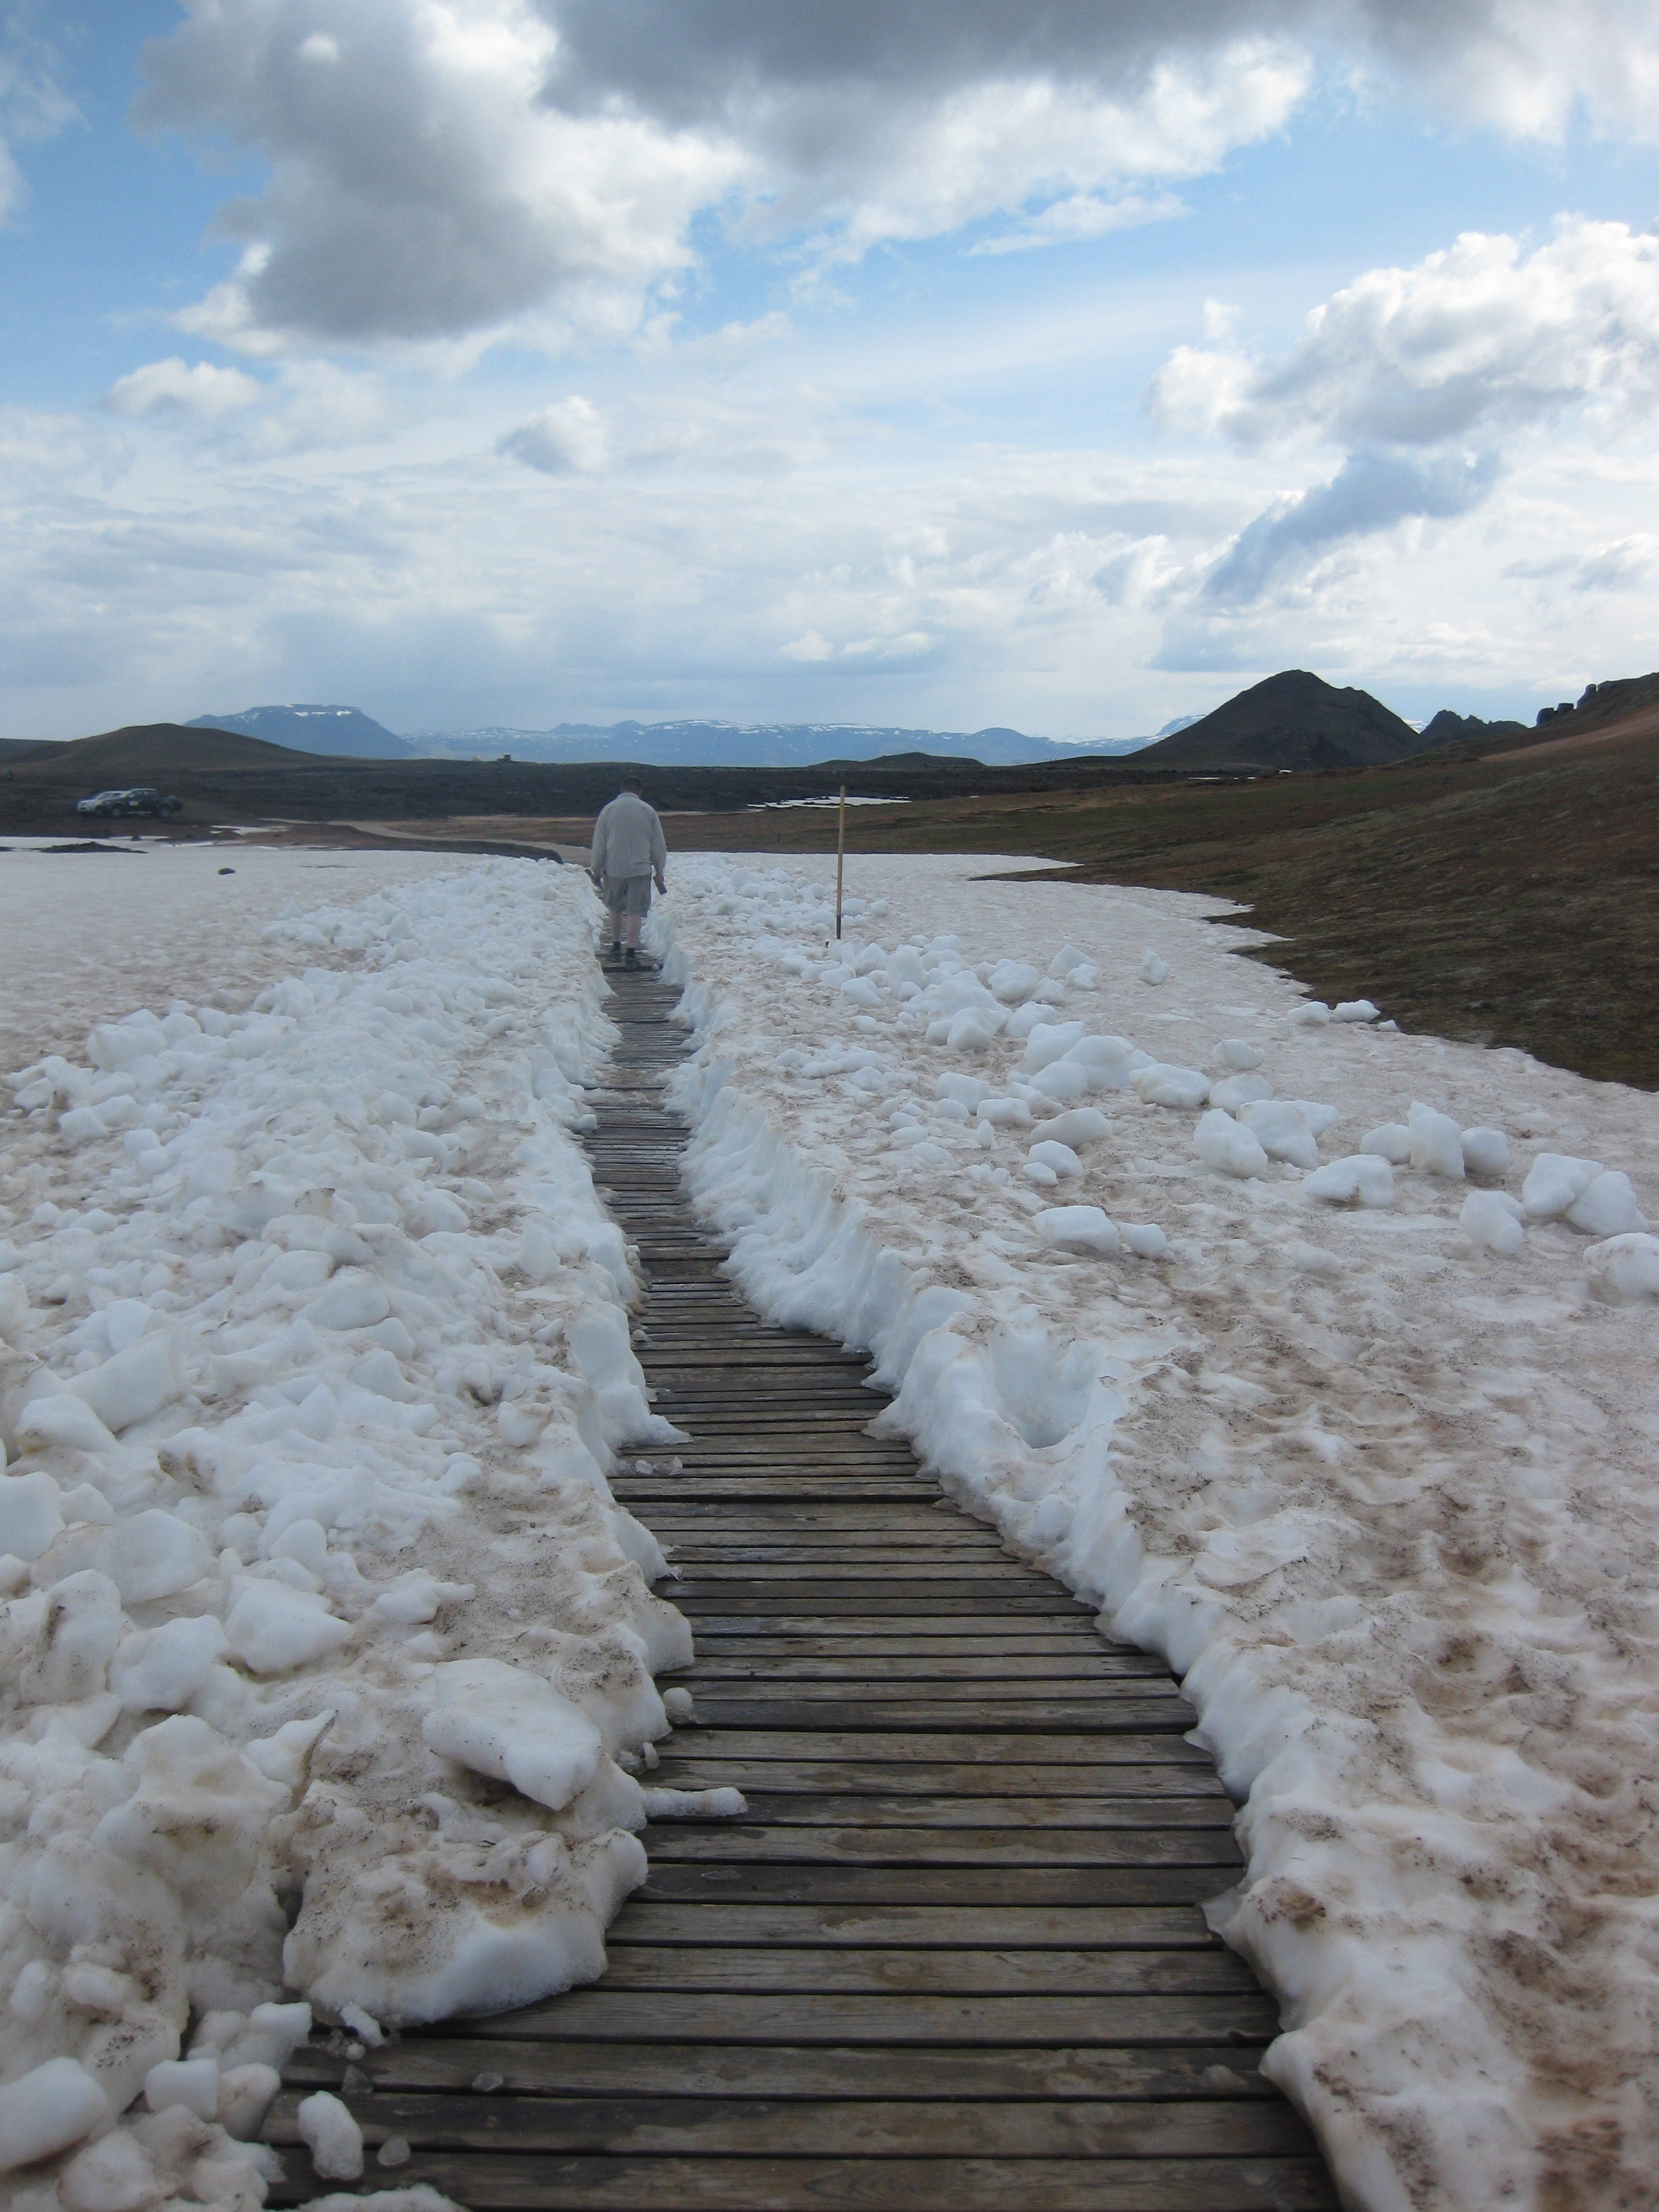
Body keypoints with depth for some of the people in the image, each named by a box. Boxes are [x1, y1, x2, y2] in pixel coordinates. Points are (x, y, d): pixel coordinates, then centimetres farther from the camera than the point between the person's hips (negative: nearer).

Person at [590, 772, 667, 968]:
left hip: (614, 869, 1)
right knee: (635, 911, 1)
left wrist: (596, 870, 14)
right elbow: (659, 846, 6)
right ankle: (631, 954, -3)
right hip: (641, 869, -1)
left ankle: (616, 948, 23)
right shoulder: (648, 811, 2)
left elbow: (598, 845, 4)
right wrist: (659, 871, 16)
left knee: (616, 908, 18)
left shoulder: (608, 810, 2)